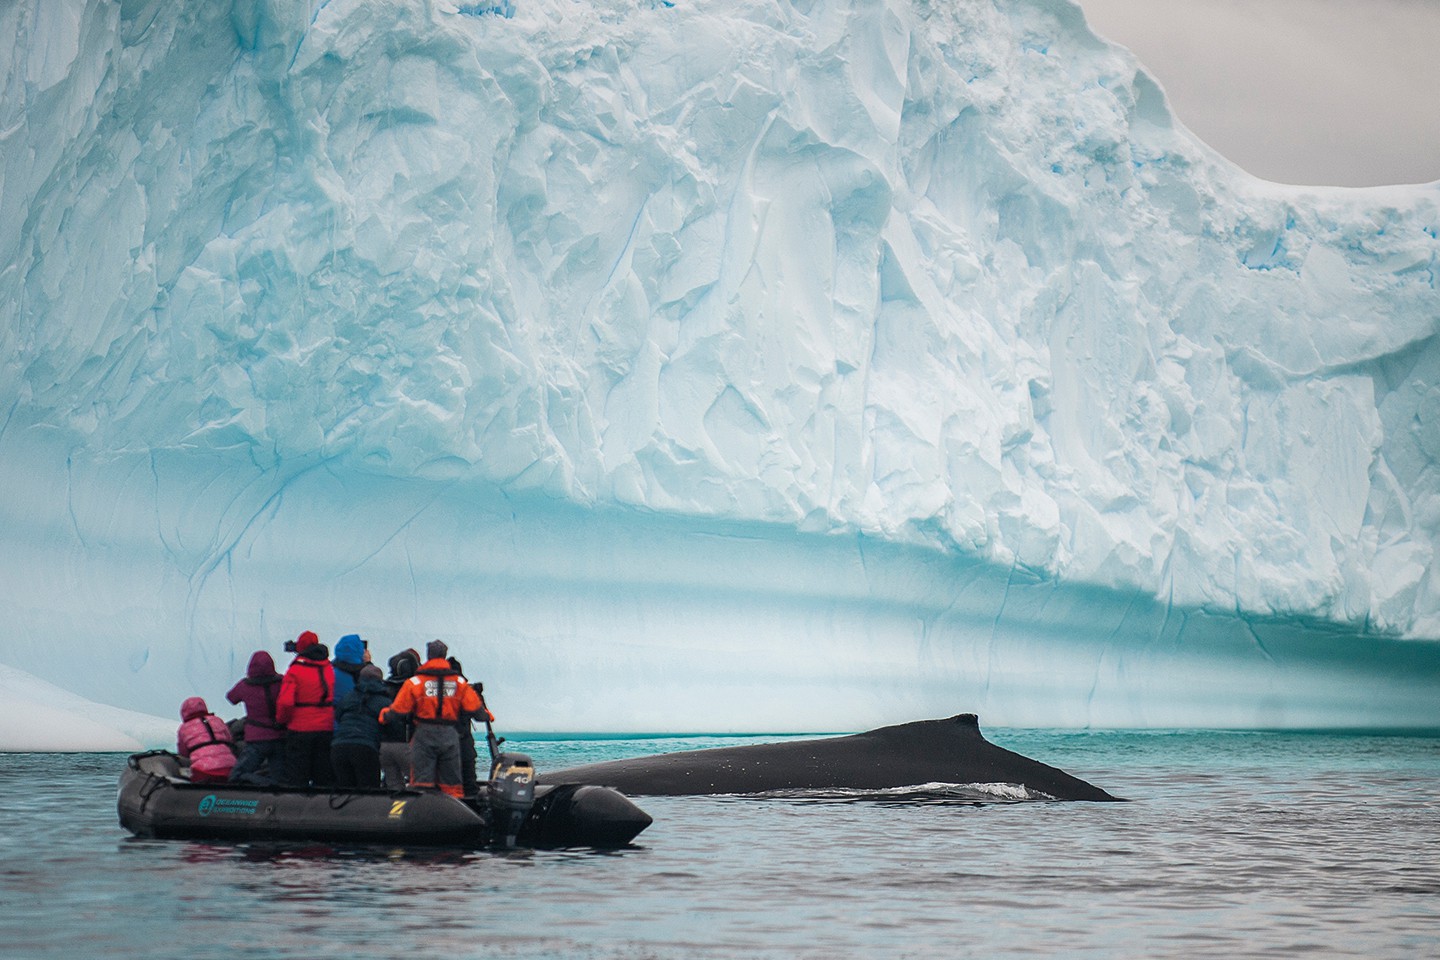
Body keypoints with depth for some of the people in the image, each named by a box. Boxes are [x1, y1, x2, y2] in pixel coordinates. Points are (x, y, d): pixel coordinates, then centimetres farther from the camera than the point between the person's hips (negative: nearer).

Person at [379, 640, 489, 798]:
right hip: (450, 736, 3)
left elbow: (399, 709, -4)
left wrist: (384, 715, 16)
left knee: (421, 782, -1)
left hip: (424, 736, -3)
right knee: (451, 785, 9)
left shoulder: (415, 682, -4)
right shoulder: (459, 682, 4)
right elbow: (474, 708, 2)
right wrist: (486, 715, 23)